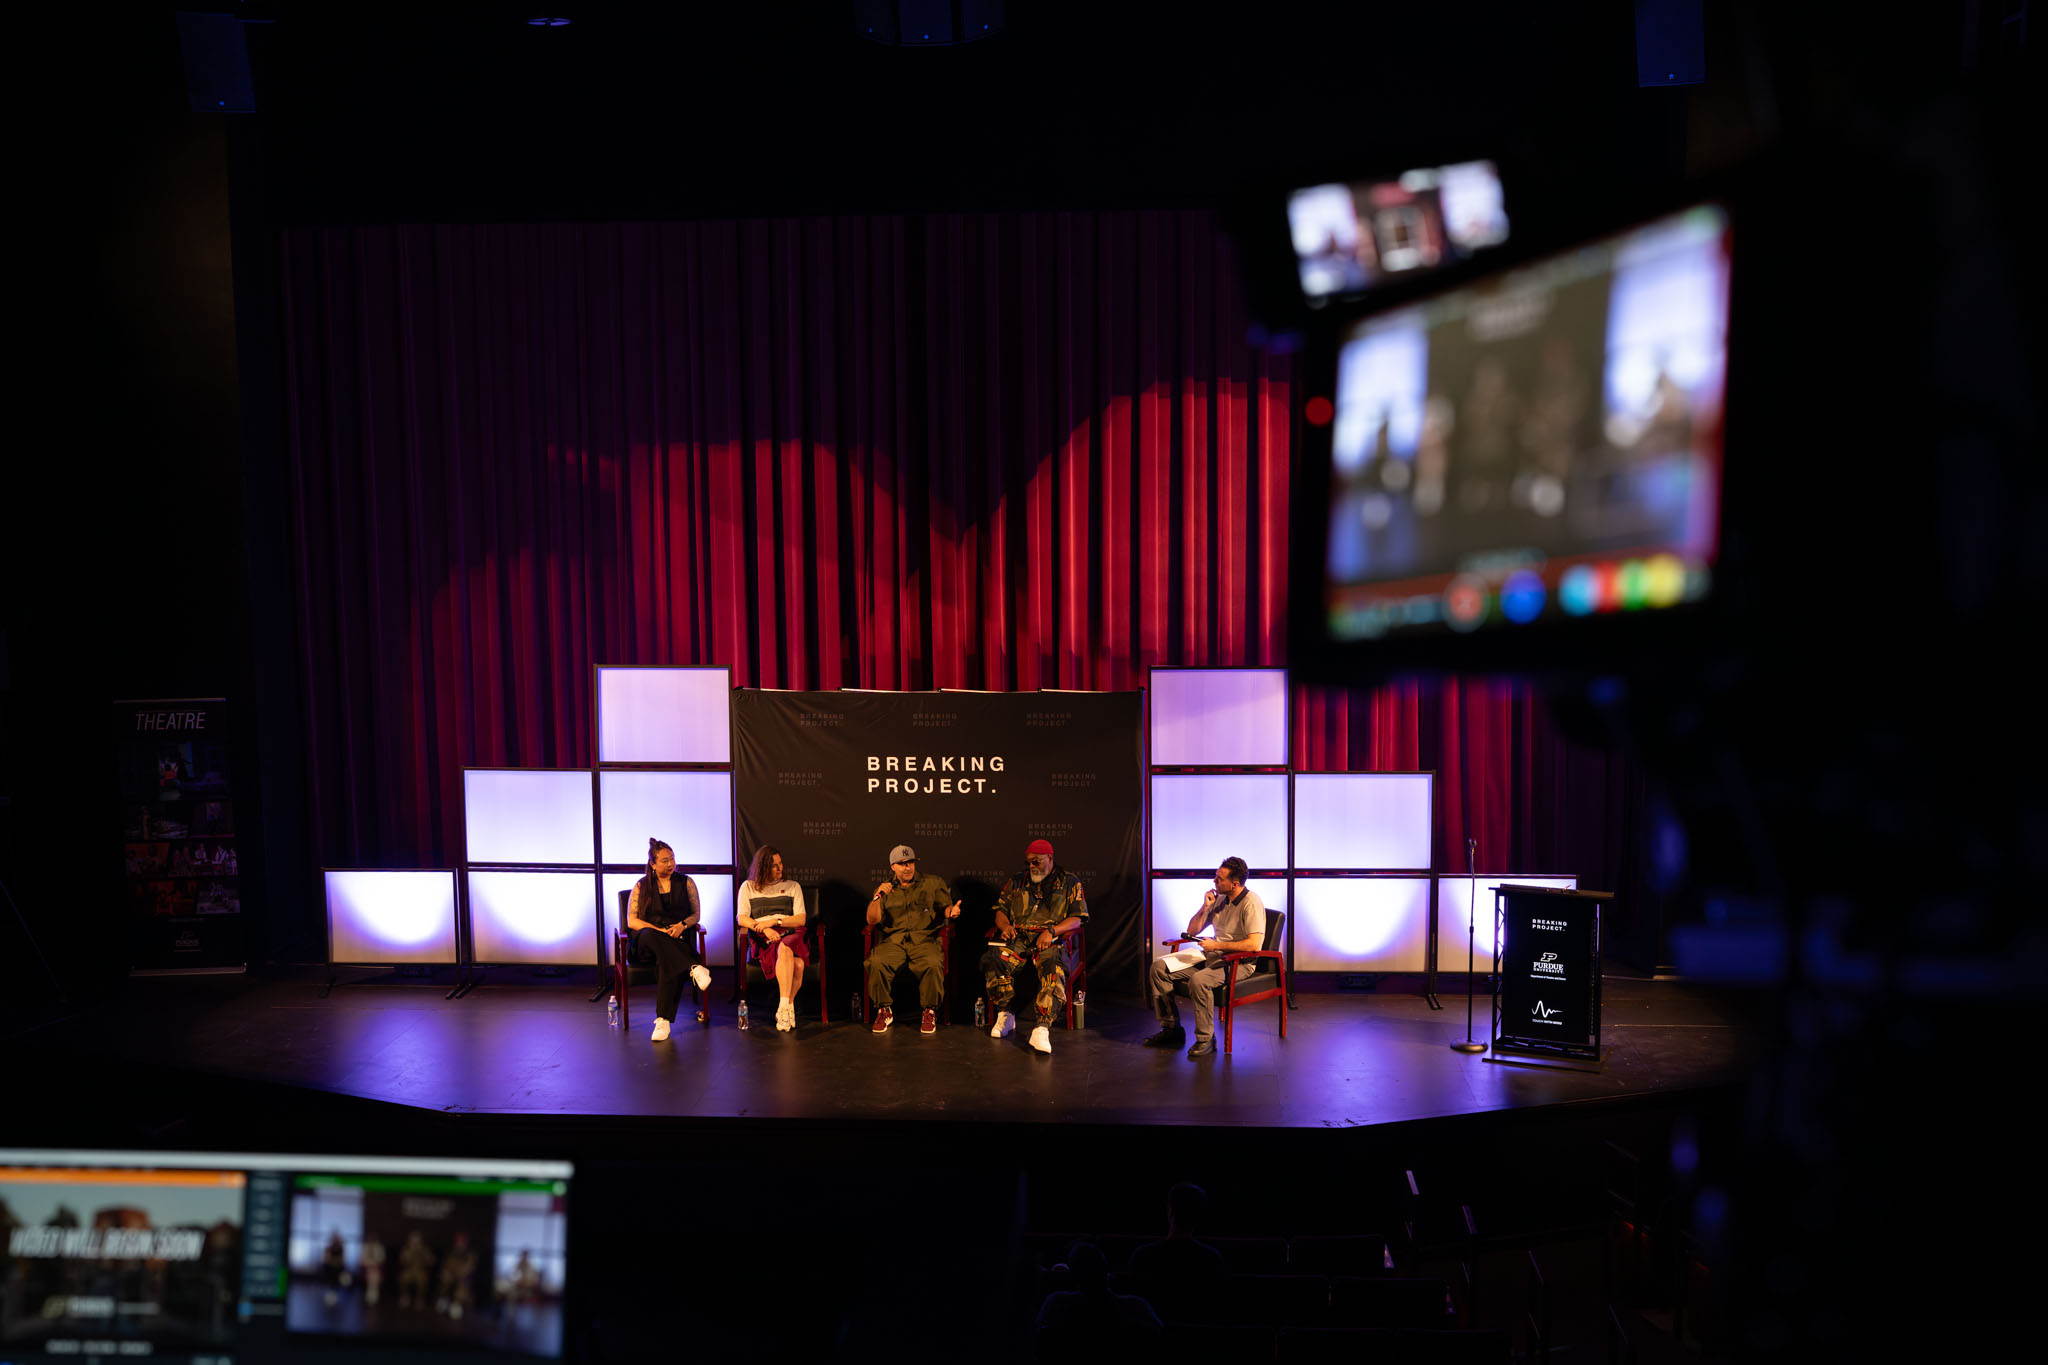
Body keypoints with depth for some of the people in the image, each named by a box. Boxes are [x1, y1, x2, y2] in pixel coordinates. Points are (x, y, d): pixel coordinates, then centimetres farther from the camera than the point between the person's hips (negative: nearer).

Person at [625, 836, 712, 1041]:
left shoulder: (686, 884, 14)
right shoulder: (641, 886, 11)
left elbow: (695, 915, 12)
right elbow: (632, 921, 5)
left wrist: (682, 925, -11)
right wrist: (660, 931, -10)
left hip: (678, 939, 0)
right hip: (647, 940, 0)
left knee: (667, 959, -37)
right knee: (651, 936, -40)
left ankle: (663, 1019, -41)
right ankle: (694, 969, -47)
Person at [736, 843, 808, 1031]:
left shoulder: (792, 887, 20)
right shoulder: (748, 887, 17)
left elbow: (801, 919, 10)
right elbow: (742, 919, 5)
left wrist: (775, 921, -6)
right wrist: (765, 929, -13)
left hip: (791, 934, 1)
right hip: (763, 939, -1)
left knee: (785, 948, -38)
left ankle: (784, 1007, -26)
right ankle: (788, 1008, -37)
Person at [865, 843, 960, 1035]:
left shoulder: (932, 883, 14)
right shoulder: (886, 888, 15)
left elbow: (944, 907, 16)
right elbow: (872, 920, 6)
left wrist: (951, 911, -8)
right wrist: (877, 896, -10)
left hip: (924, 940, -1)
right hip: (893, 941, 1)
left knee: (933, 965, -34)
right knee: (877, 963, -31)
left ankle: (930, 1012, -12)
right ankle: (884, 1010, -10)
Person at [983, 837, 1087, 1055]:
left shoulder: (1069, 882, 12)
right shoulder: (1017, 882, 23)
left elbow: (1077, 919, 3)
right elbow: (1000, 910, 23)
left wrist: (1052, 930, -13)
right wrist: (1005, 925, -1)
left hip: (1051, 940, -3)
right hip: (1018, 938, 3)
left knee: (1053, 965, -38)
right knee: (995, 958, -29)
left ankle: (1042, 1028, -46)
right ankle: (1005, 1017, -14)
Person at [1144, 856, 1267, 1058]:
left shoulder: (1251, 903, -15)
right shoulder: (1219, 898, 9)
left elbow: (1254, 944, -25)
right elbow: (1192, 931, 14)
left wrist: (1216, 945, -19)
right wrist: (1205, 907, -2)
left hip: (1240, 963, -8)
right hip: (1213, 956, 8)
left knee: (1199, 980, -37)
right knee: (1159, 967, -6)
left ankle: (1205, 1039, -21)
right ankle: (1171, 1029, 0)